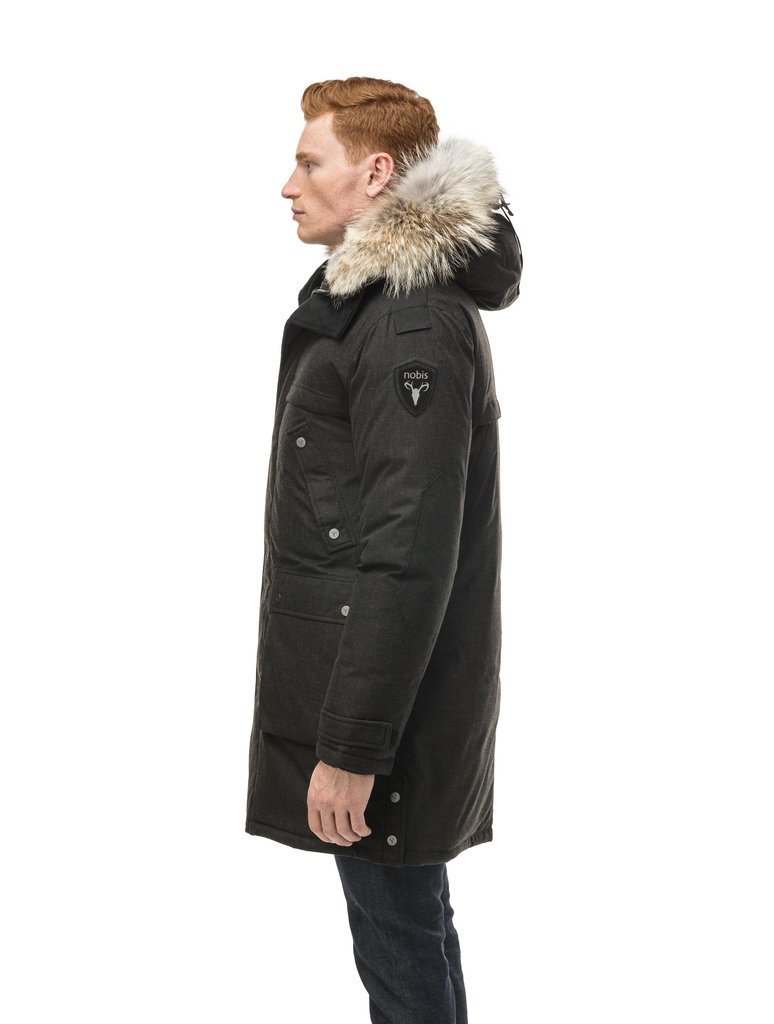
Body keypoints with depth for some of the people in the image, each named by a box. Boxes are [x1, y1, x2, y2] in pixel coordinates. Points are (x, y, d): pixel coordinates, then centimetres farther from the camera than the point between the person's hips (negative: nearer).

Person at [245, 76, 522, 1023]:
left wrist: (352, 747, -22)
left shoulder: (413, 326, -20)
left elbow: (406, 556, -24)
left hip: (384, 705, -10)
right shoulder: (368, 297, 13)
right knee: (410, 926, 21)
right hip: (363, 683, 10)